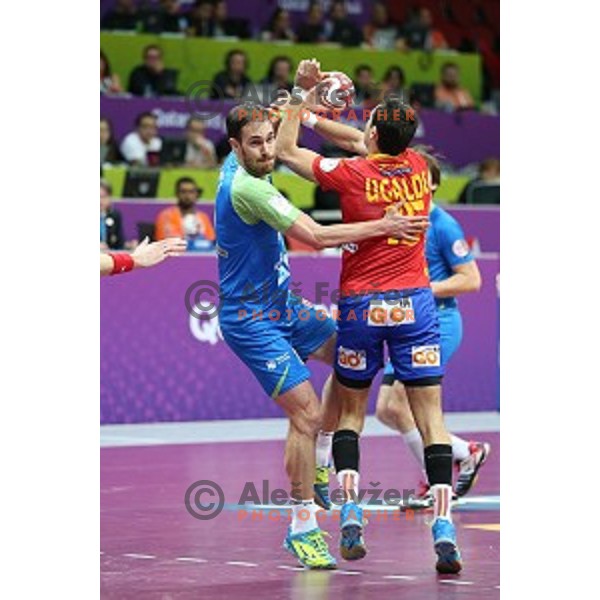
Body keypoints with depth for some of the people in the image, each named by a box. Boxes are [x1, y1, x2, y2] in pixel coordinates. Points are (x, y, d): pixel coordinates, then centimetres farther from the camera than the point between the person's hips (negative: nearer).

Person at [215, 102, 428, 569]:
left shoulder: (235, 169, 1)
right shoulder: (248, 189, -26)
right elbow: (316, 236, -29)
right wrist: (382, 227, -24)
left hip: (282, 304, 10)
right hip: (252, 320, -10)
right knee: (306, 411, -14)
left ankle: (319, 463, 25)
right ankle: (303, 528, -4)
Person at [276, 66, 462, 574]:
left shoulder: (352, 173, -8)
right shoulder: (419, 166, 3)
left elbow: (285, 151, 6)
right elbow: (370, 145, 23)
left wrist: (300, 102, 16)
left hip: (360, 304, -2)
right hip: (414, 302, 2)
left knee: (351, 412, 14)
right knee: (430, 415, -2)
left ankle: (351, 512, -1)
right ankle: (443, 523, -13)